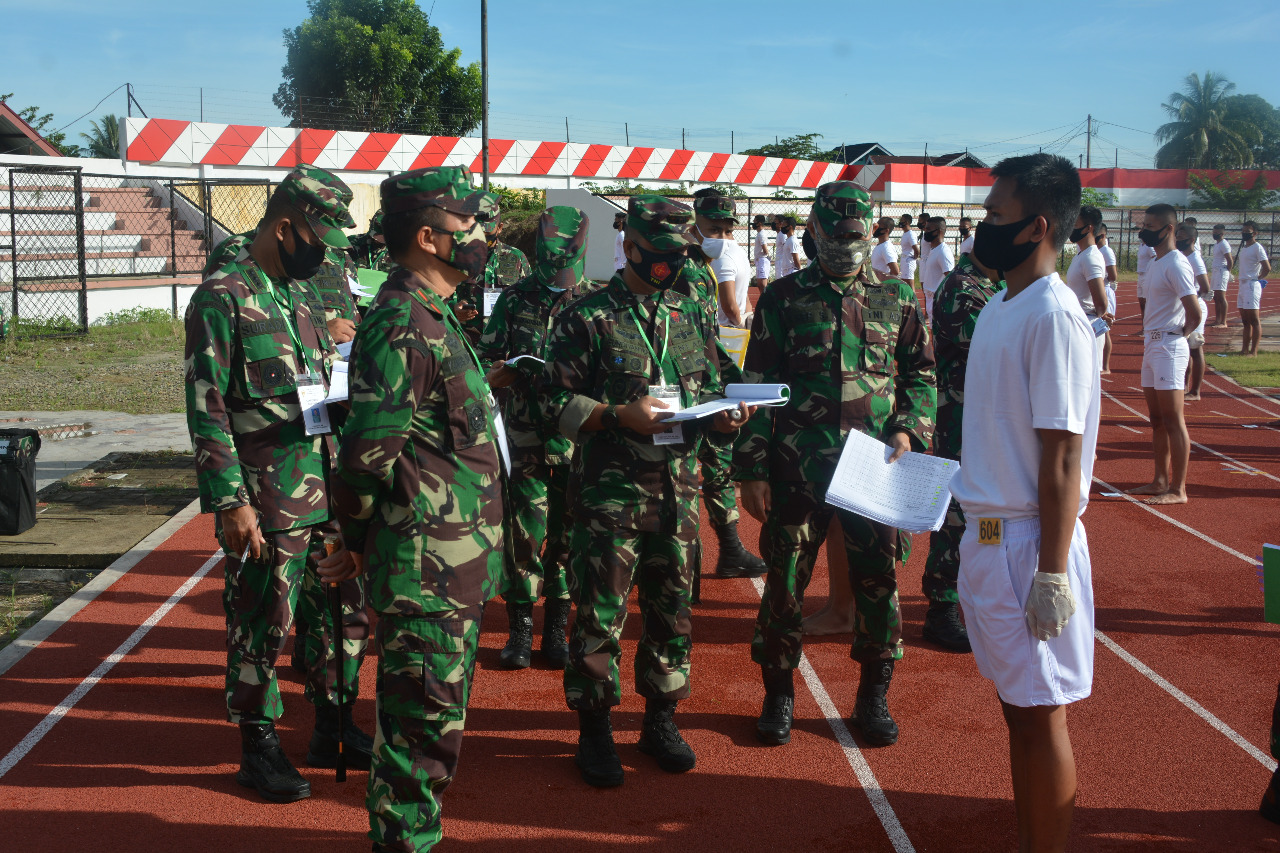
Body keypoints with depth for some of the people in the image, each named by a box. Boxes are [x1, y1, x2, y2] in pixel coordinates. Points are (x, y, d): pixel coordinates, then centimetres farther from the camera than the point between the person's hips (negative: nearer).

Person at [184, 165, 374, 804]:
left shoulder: (304, 295, 13)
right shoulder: (223, 296, -11)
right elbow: (206, 409, -15)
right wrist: (231, 501, -19)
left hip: (326, 485, 8)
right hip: (266, 497, -8)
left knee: (345, 607, 13)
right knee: (262, 621, 3)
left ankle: (332, 730, 28)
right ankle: (258, 747, 18)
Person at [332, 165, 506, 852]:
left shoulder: (432, 315, 14)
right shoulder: (402, 325, -19)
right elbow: (366, 453, -23)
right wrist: (360, 535, -9)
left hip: (455, 562, 10)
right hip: (427, 563, -10)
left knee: (435, 716, 19)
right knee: (424, 721, -1)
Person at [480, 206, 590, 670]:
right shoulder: (515, 298, 4)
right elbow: (487, 359, 10)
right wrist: (507, 372, -12)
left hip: (576, 439, 0)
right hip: (526, 436, 0)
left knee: (567, 533, 7)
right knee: (525, 531, 2)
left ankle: (557, 627, 21)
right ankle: (520, 627, 15)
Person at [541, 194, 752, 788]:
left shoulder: (695, 320, 12)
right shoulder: (588, 319, -4)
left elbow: (711, 395, 18)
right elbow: (556, 400, -7)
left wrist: (724, 420, -5)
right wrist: (619, 415, -19)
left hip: (678, 488, 5)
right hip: (609, 490, -5)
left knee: (672, 607, 11)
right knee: (600, 612, -1)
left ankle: (660, 719, 27)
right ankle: (594, 730, 13)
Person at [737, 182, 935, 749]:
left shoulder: (897, 299, 7)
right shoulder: (784, 298, 2)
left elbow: (922, 376, 15)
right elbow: (758, 389, 2)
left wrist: (909, 431, -4)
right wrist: (752, 472, -3)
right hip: (798, 469, -1)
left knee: (877, 583, 6)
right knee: (785, 582, 5)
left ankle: (874, 696, 23)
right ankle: (778, 694, 22)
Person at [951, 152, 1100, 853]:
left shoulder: (1053, 316, -17)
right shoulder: (999, 306, 10)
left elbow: (1062, 458, -19)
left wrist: (1052, 572, -19)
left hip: (1027, 544, -9)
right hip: (984, 534, 9)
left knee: (1041, 712, 2)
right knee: (1016, 704, 18)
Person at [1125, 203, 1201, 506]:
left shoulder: (1176, 264, -16)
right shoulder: (1156, 263, 14)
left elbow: (1194, 313, -21)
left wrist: (1180, 334, -5)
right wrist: (1149, 336, 10)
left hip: (1168, 347, -10)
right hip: (1151, 345, 10)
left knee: (1173, 420, -6)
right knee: (1157, 420, 14)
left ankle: (1178, 489, -3)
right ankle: (1161, 481, 22)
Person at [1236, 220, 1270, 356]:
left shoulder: (1257, 247, -10)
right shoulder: (1244, 247, 16)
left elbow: (1267, 269, -17)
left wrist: (1257, 278, -5)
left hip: (1252, 285, -9)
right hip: (1242, 286, 9)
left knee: (1254, 320, -8)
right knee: (1245, 321, 12)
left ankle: (1254, 351, -8)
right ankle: (1245, 349, 16)